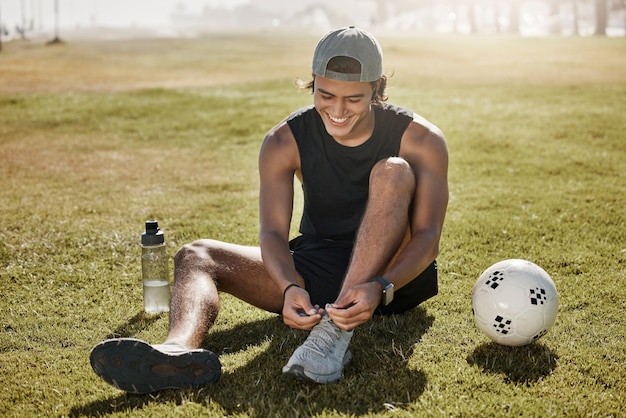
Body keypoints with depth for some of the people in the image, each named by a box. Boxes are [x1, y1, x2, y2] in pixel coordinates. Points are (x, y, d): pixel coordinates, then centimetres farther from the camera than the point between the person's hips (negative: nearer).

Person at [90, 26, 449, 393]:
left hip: (395, 272, -2)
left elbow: (428, 236, -18)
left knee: (394, 172, -30)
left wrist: (379, 288, -38)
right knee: (195, 256, -15)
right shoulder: (286, 141, -7)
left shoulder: (420, 139, -11)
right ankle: (181, 350, -49)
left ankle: (337, 331, -40)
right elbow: (273, 232, -16)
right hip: (318, 269, 3)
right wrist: (291, 288, -38)